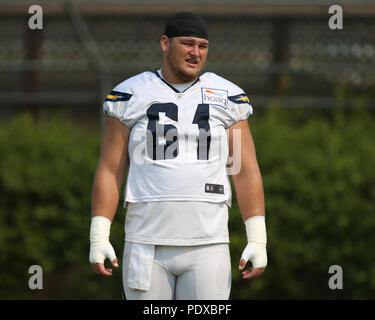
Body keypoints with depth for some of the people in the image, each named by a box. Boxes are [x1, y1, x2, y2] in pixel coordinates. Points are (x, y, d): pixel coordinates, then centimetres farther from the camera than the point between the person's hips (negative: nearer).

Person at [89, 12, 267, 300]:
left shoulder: (227, 98, 5)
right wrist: (99, 238, -4)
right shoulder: (131, 97, 4)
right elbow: (110, 171, 4)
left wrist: (257, 241, -3)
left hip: (207, 246, 0)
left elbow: (246, 172, 4)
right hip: (147, 244, 0)